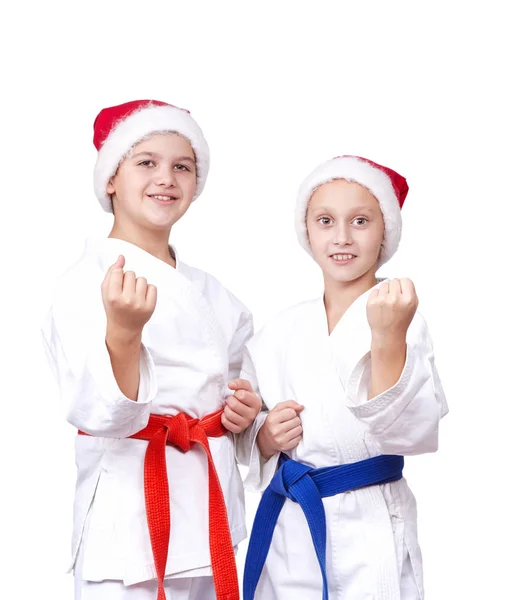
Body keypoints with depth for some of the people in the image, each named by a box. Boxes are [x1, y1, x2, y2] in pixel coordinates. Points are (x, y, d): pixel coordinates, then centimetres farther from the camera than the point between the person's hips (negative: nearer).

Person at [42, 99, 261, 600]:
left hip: (212, 515, 6)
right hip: (130, 519, -6)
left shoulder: (208, 292, 10)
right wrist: (123, 330, -38)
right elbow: (102, 414, -21)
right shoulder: (85, 283, -10)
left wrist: (243, 409, 1)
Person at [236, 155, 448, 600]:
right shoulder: (282, 332, 3)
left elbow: (413, 432, -21)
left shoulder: (402, 318, -9)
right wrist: (266, 436, -11)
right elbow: (248, 439, 10)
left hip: (370, 534, -3)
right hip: (288, 533, 4)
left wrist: (389, 339, -31)